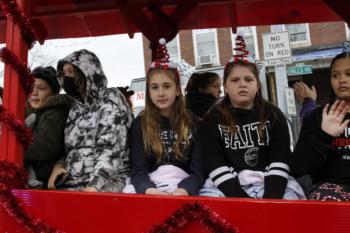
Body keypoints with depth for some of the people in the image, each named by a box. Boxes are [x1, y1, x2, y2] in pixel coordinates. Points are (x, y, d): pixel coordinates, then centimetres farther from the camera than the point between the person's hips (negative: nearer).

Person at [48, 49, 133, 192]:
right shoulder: (76, 107, 17)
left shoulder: (110, 99, -1)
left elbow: (111, 149, -13)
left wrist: (94, 186, -22)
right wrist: (59, 165, 1)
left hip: (105, 182, -5)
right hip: (72, 182, 6)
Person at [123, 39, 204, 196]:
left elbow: (198, 171, 2)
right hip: (148, 187, 1)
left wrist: (184, 190, -19)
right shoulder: (139, 124, 8)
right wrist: (148, 190, -22)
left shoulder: (192, 124, 7)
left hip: (184, 187, -1)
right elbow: (138, 170, 0)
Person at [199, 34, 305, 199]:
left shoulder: (273, 115, 8)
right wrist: (239, 198, -18)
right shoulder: (213, 119, 4)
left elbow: (280, 160, -3)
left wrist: (271, 197, -18)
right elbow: (214, 163, -7)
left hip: (269, 183, 1)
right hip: (228, 187, 0)